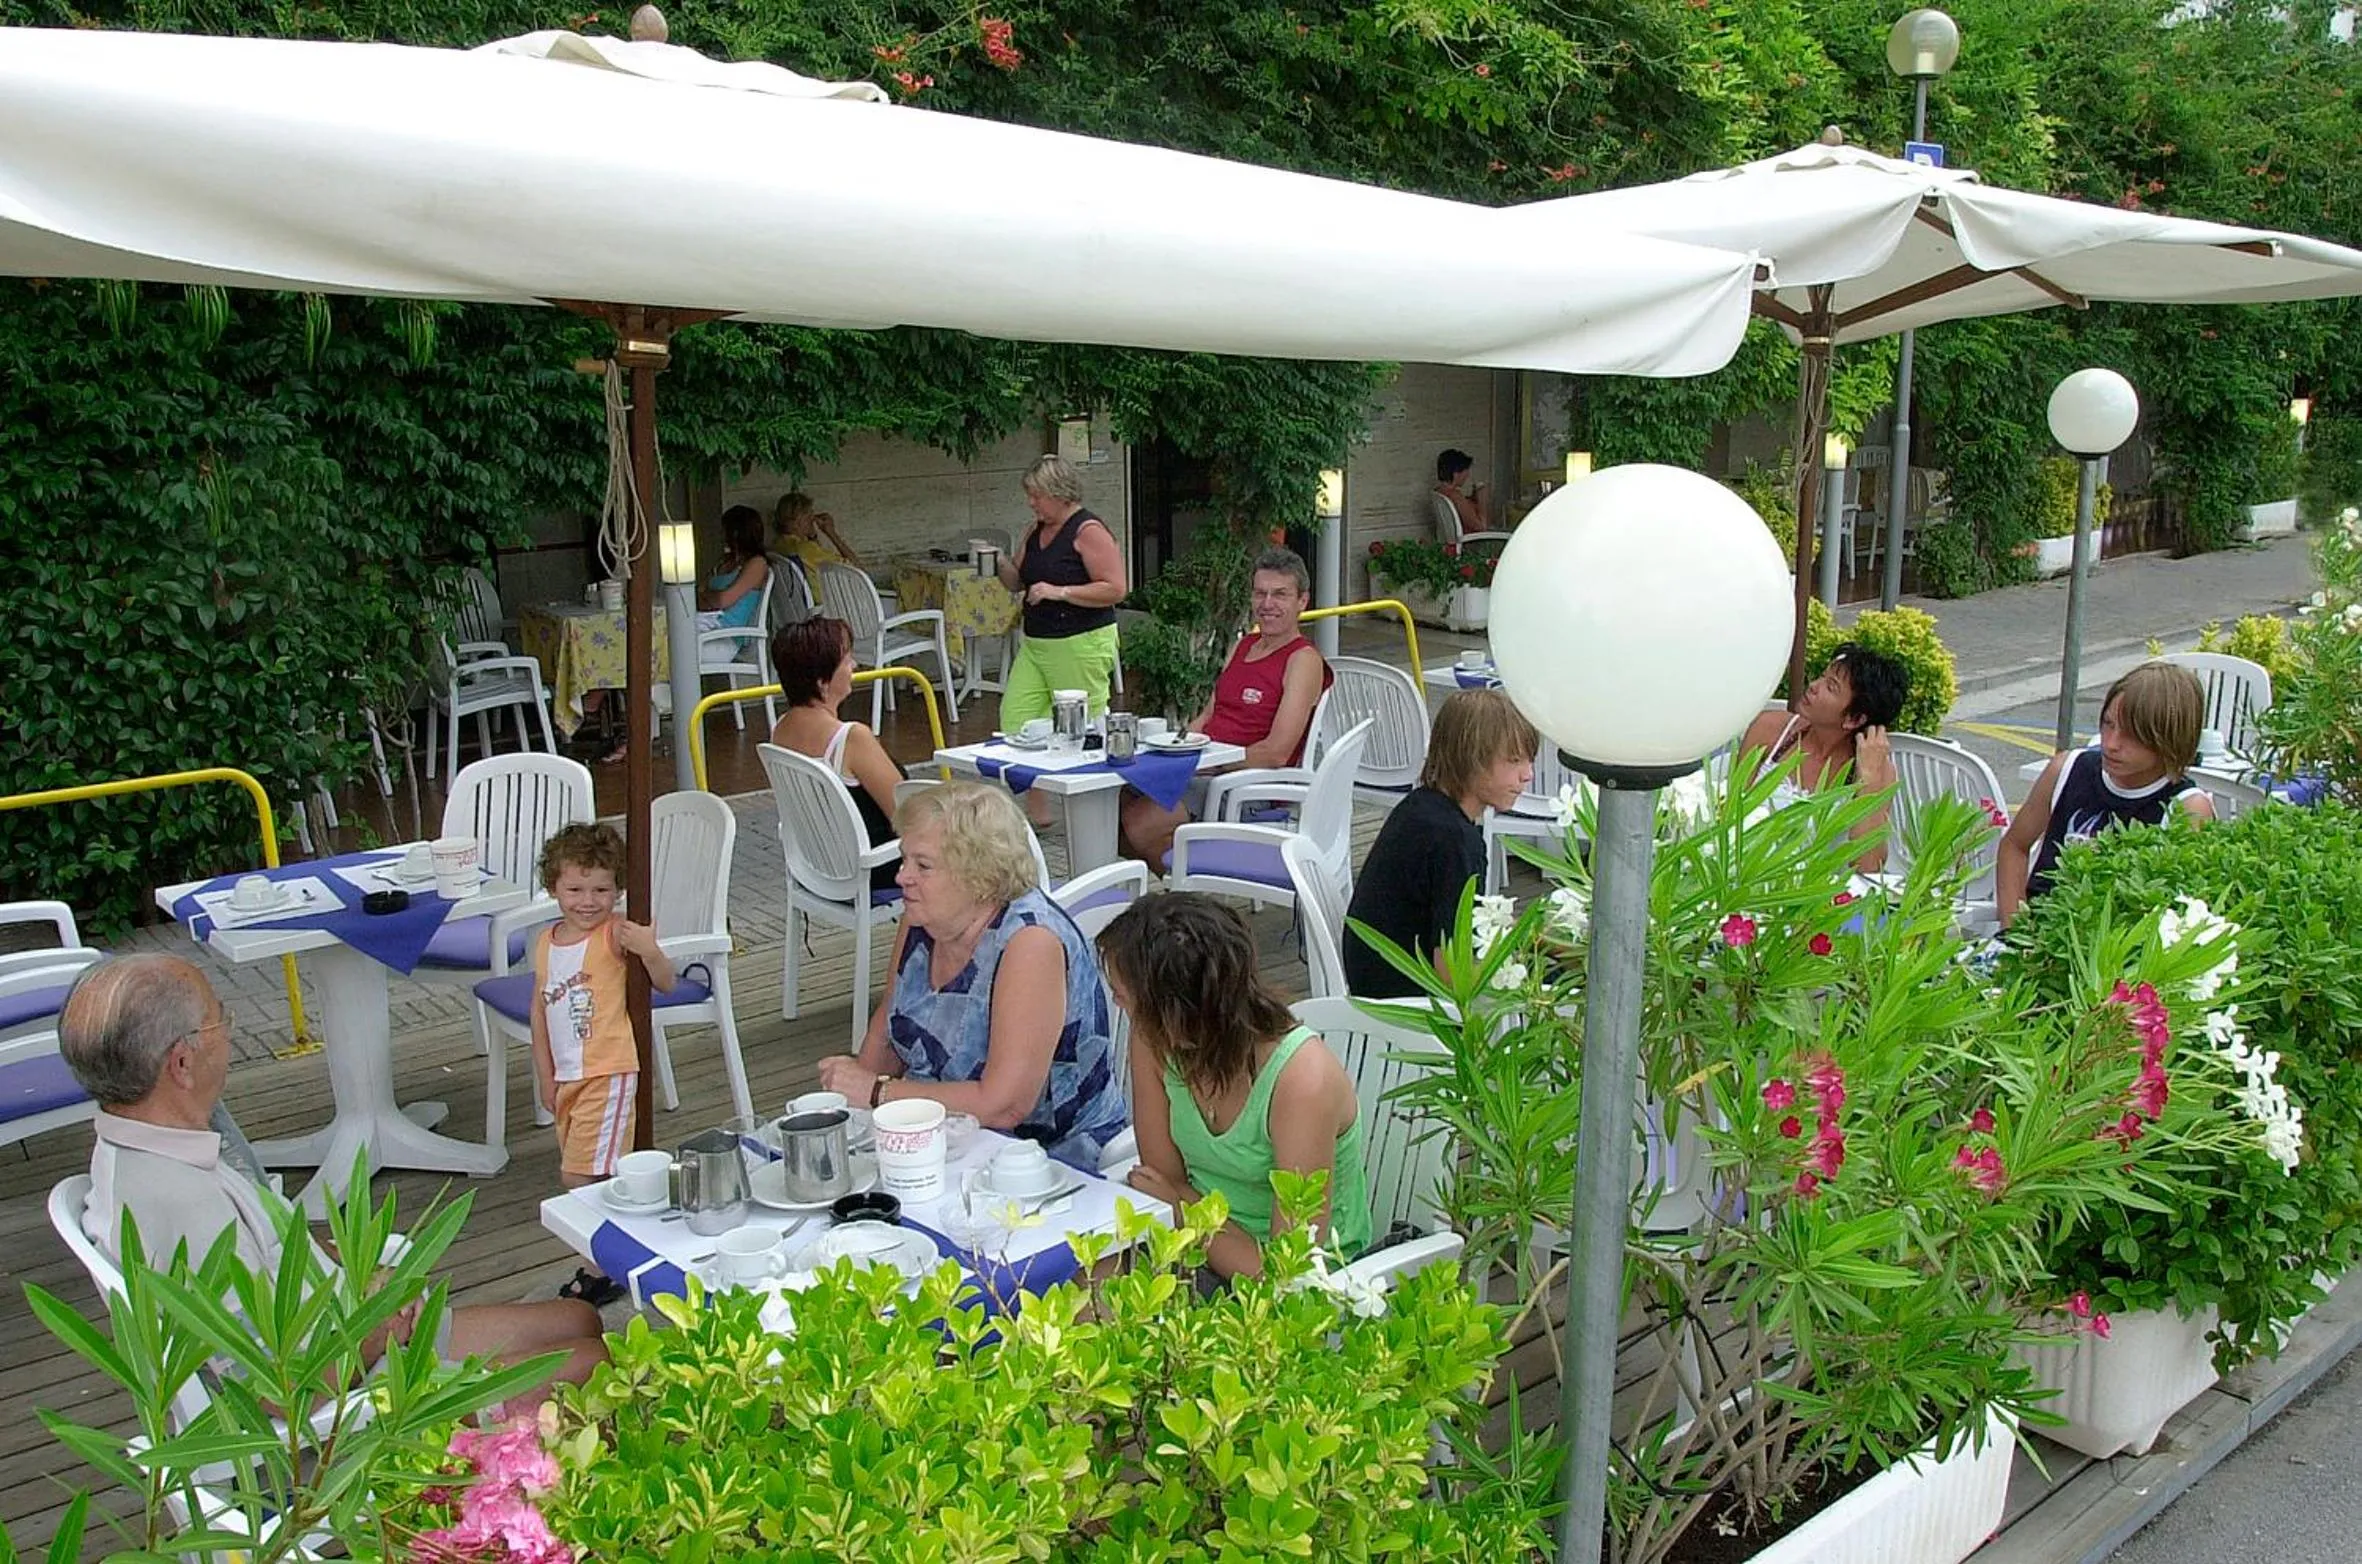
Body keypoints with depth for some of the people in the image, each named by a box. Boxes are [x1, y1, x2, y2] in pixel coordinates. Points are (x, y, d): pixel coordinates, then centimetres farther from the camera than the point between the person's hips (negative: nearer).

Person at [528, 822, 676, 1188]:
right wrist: (546, 1077, 14)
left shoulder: (615, 934, -12)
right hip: (566, 1077, 7)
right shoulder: (545, 942, 7)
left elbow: (665, 984, -16)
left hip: (607, 1074, -7)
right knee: (576, 1170, 13)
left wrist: (650, 952, -36)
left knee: (579, 1177, -11)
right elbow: (540, 1011, 14)